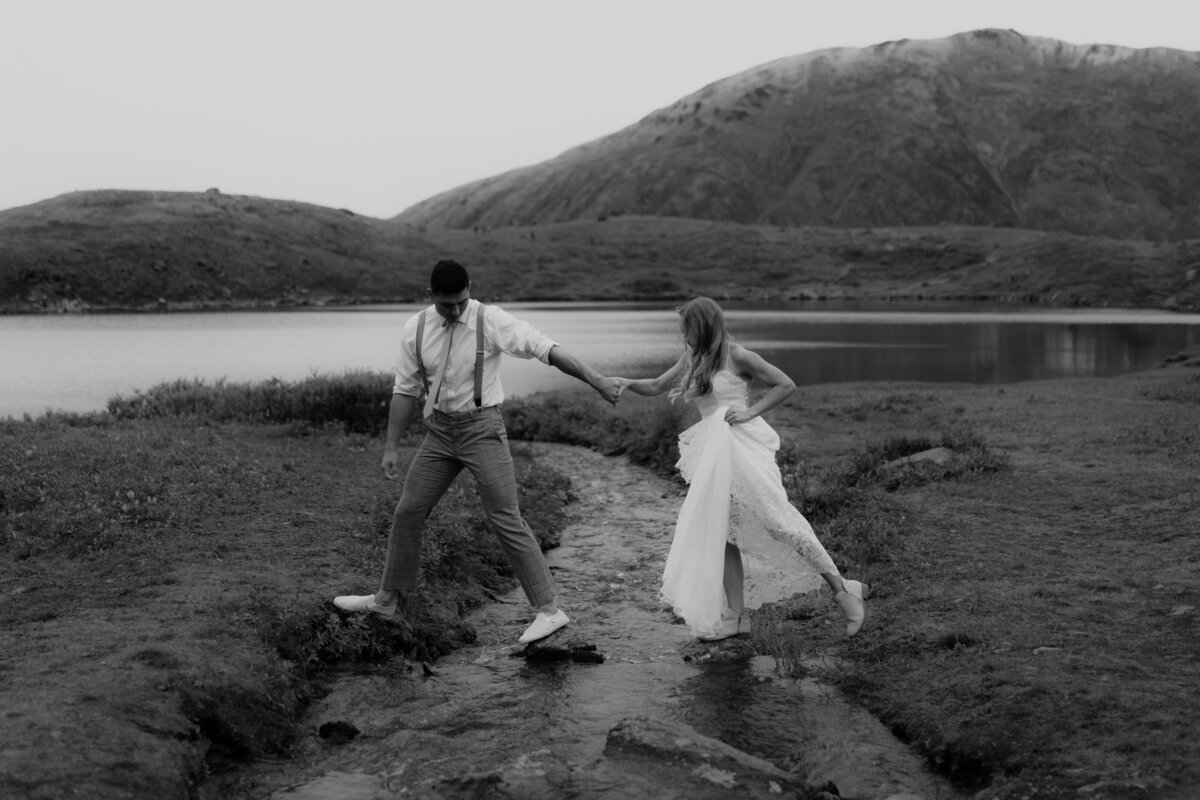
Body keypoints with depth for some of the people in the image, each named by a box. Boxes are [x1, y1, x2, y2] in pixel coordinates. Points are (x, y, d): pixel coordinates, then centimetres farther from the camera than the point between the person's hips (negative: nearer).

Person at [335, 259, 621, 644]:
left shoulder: (491, 321, -14)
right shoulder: (415, 329, -1)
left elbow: (547, 349, -20)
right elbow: (405, 389, 5)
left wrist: (595, 379, -28)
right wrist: (391, 447, 5)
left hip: (481, 428, -5)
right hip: (439, 431, 5)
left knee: (506, 521, -7)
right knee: (408, 512, 9)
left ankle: (549, 610, -1)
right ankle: (385, 600, 26)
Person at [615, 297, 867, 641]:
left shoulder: (736, 355, -6)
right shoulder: (691, 358, 13)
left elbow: (786, 385, -3)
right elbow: (656, 386, 21)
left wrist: (750, 411, -13)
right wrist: (629, 383, 3)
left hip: (742, 446, -7)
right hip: (713, 456, 7)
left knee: (777, 520, -11)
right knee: (720, 533, 5)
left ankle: (841, 589, -1)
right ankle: (735, 615, 11)